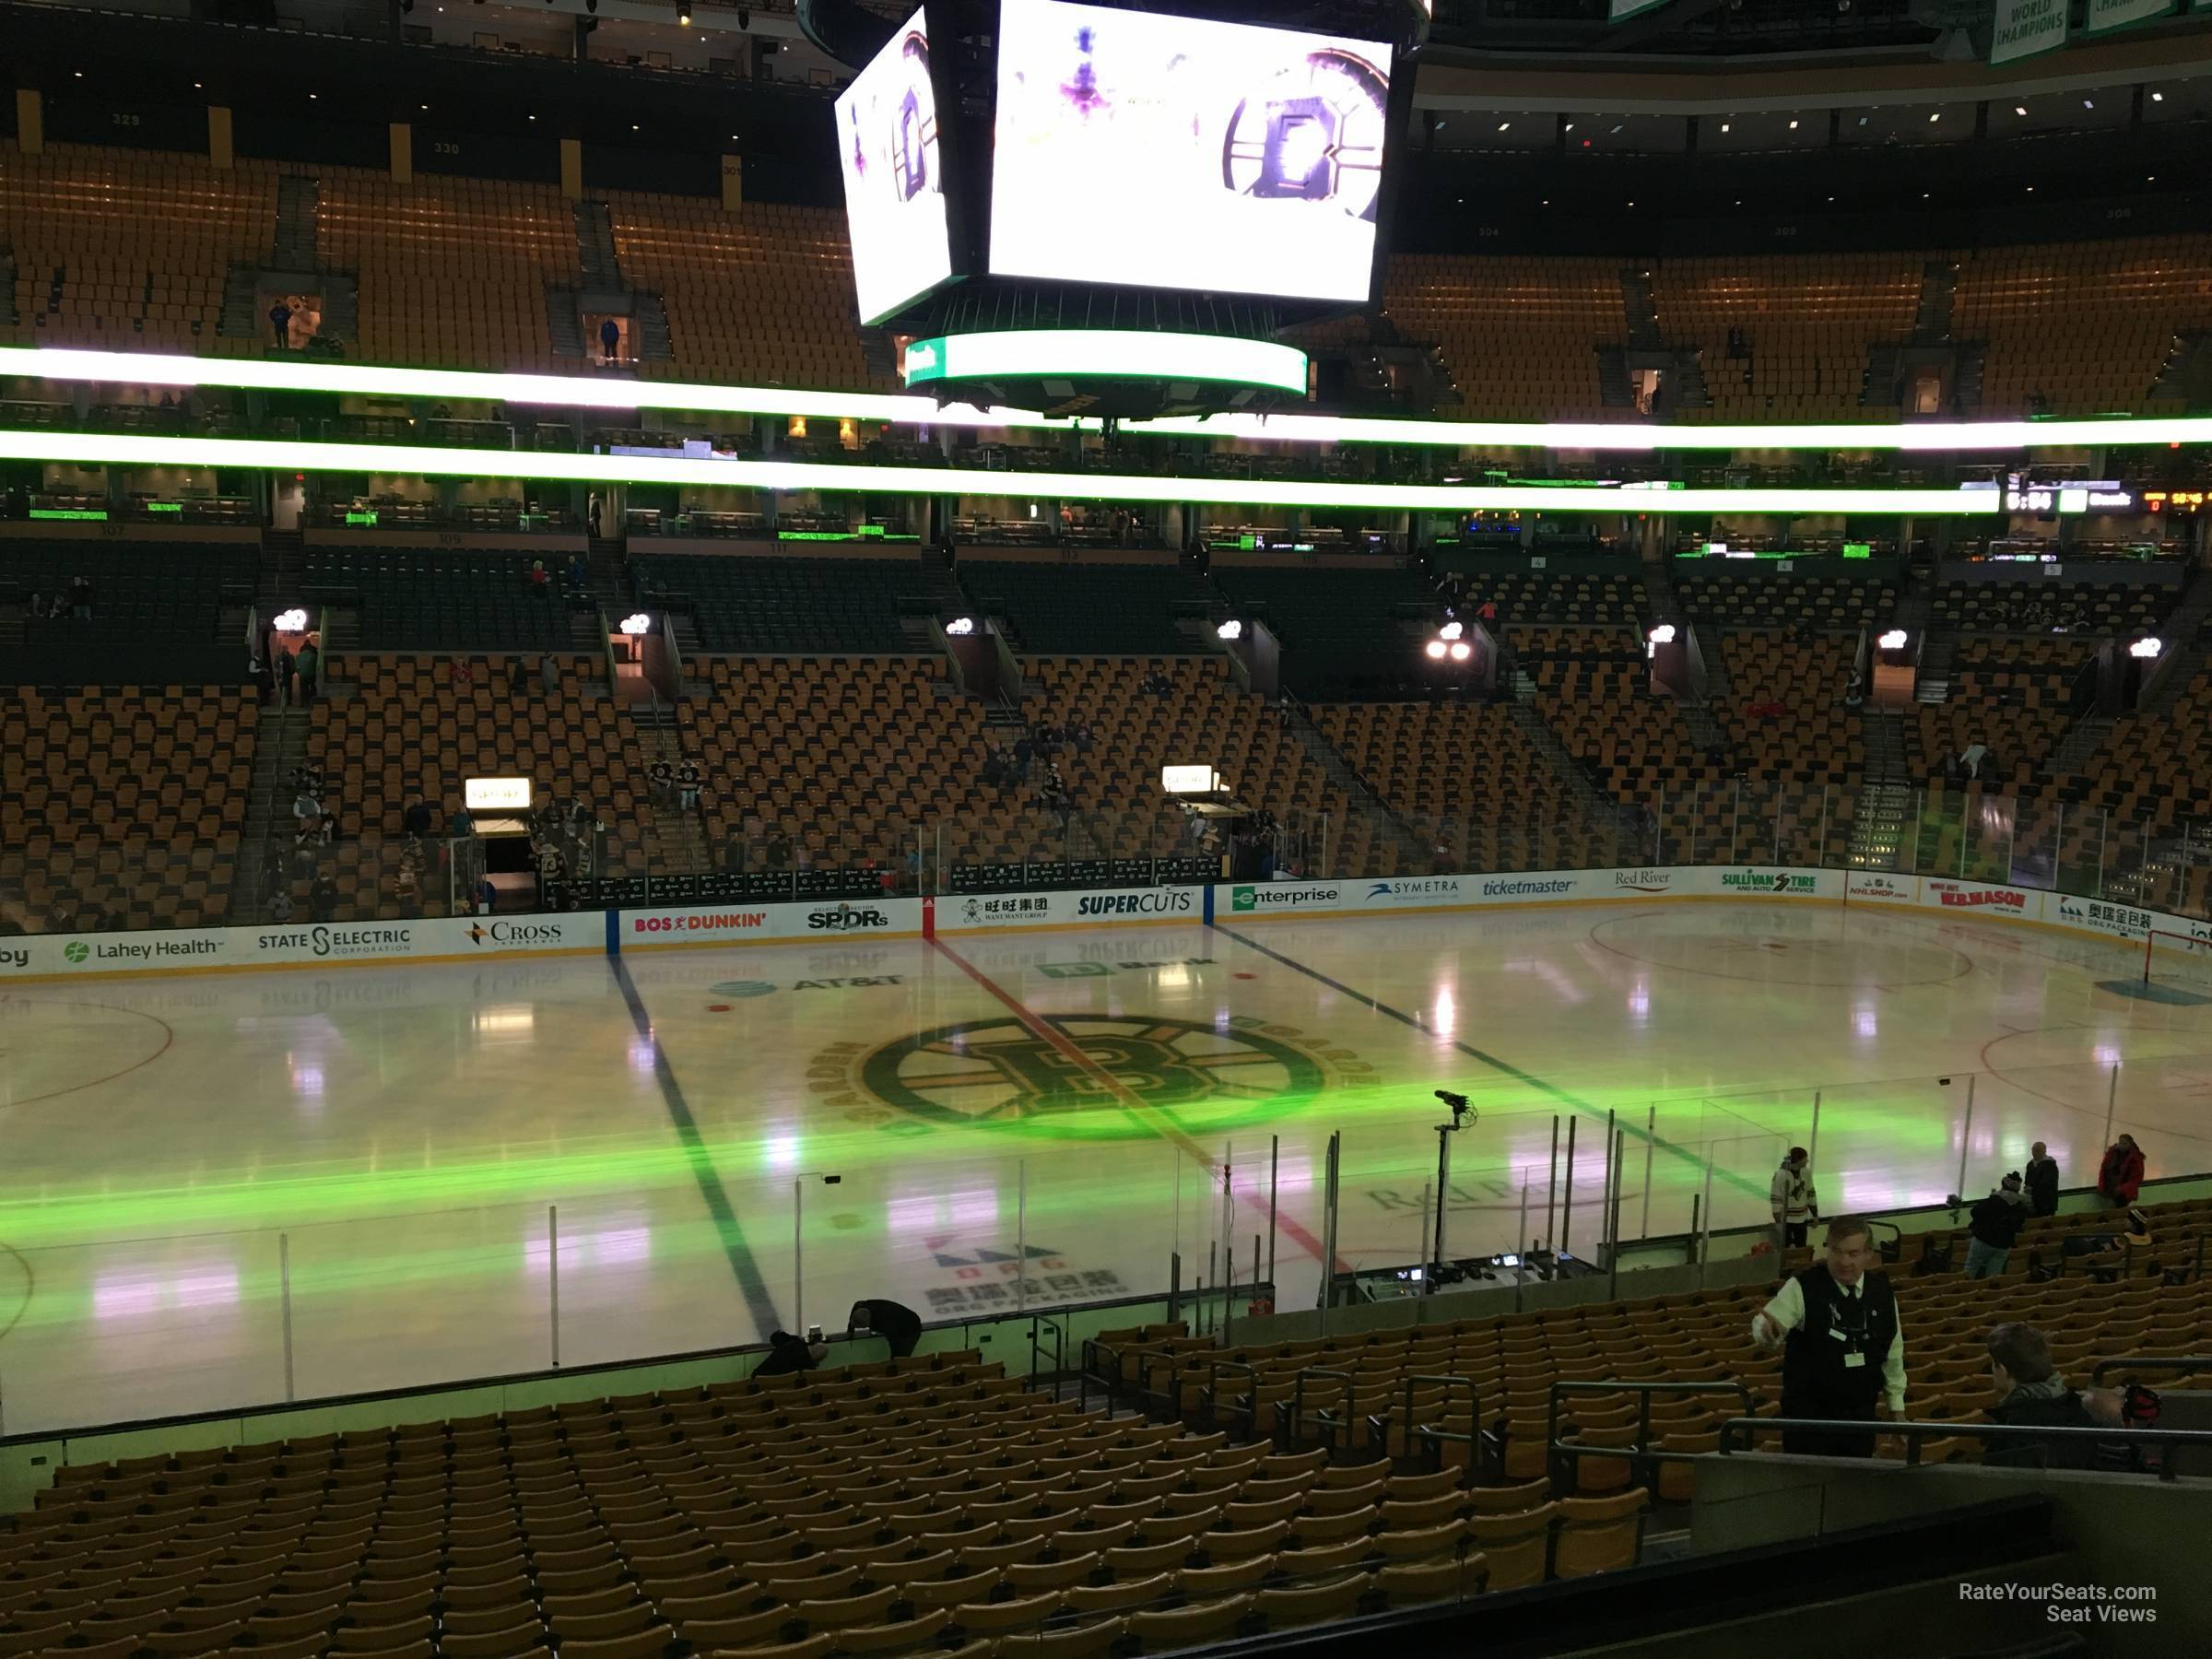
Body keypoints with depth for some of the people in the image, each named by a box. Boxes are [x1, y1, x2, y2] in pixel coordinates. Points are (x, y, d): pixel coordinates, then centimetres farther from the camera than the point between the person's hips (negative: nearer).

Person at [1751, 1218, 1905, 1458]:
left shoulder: (1882, 1292, 3)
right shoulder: (1801, 1288, -11)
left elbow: (1893, 1353, 14)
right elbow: (1765, 1326, -21)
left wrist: (1897, 1405, 17)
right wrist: (1768, 1329, -45)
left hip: (1861, 1414, 4)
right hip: (1808, 1414, -4)